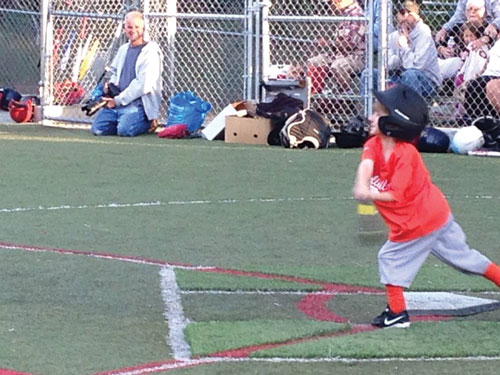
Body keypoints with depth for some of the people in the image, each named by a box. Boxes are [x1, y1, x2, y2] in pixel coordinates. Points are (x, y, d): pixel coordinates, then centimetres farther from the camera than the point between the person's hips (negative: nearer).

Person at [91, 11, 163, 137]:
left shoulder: (150, 51, -6)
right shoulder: (123, 49, 19)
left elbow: (143, 85, -14)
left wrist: (118, 100, -12)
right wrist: (111, 84, 8)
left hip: (139, 104, -6)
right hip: (117, 102, 6)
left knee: (125, 130, -29)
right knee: (98, 128, -14)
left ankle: (148, 123, 1)